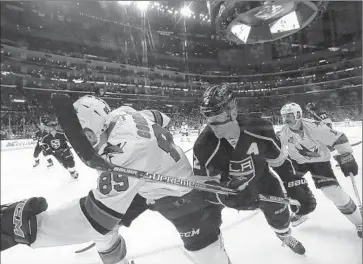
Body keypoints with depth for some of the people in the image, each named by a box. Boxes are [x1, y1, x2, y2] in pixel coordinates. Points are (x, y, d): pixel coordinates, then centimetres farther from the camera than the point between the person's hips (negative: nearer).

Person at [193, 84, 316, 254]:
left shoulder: (259, 131, -28)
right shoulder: (204, 146, -34)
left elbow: (279, 160, -10)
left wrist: (296, 185, -8)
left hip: (260, 177, 2)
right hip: (225, 185, -1)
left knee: (278, 211, 18)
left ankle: (285, 236, 56)